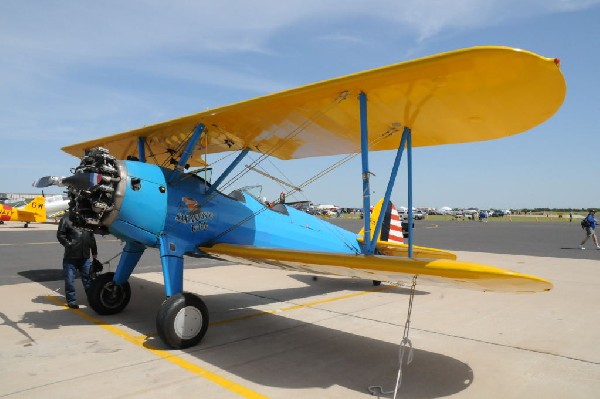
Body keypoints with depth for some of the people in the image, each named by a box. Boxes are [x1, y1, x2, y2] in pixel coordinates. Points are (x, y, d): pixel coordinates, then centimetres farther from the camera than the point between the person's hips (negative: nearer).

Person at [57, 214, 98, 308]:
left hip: (85, 256, 5)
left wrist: (94, 252, 18)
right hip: (71, 256, -4)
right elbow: (60, 234, -5)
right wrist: (68, 244, -12)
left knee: (88, 277, 10)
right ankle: (71, 300, 14)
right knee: (70, 279, 2)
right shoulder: (67, 218, -4)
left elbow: (92, 236, 18)